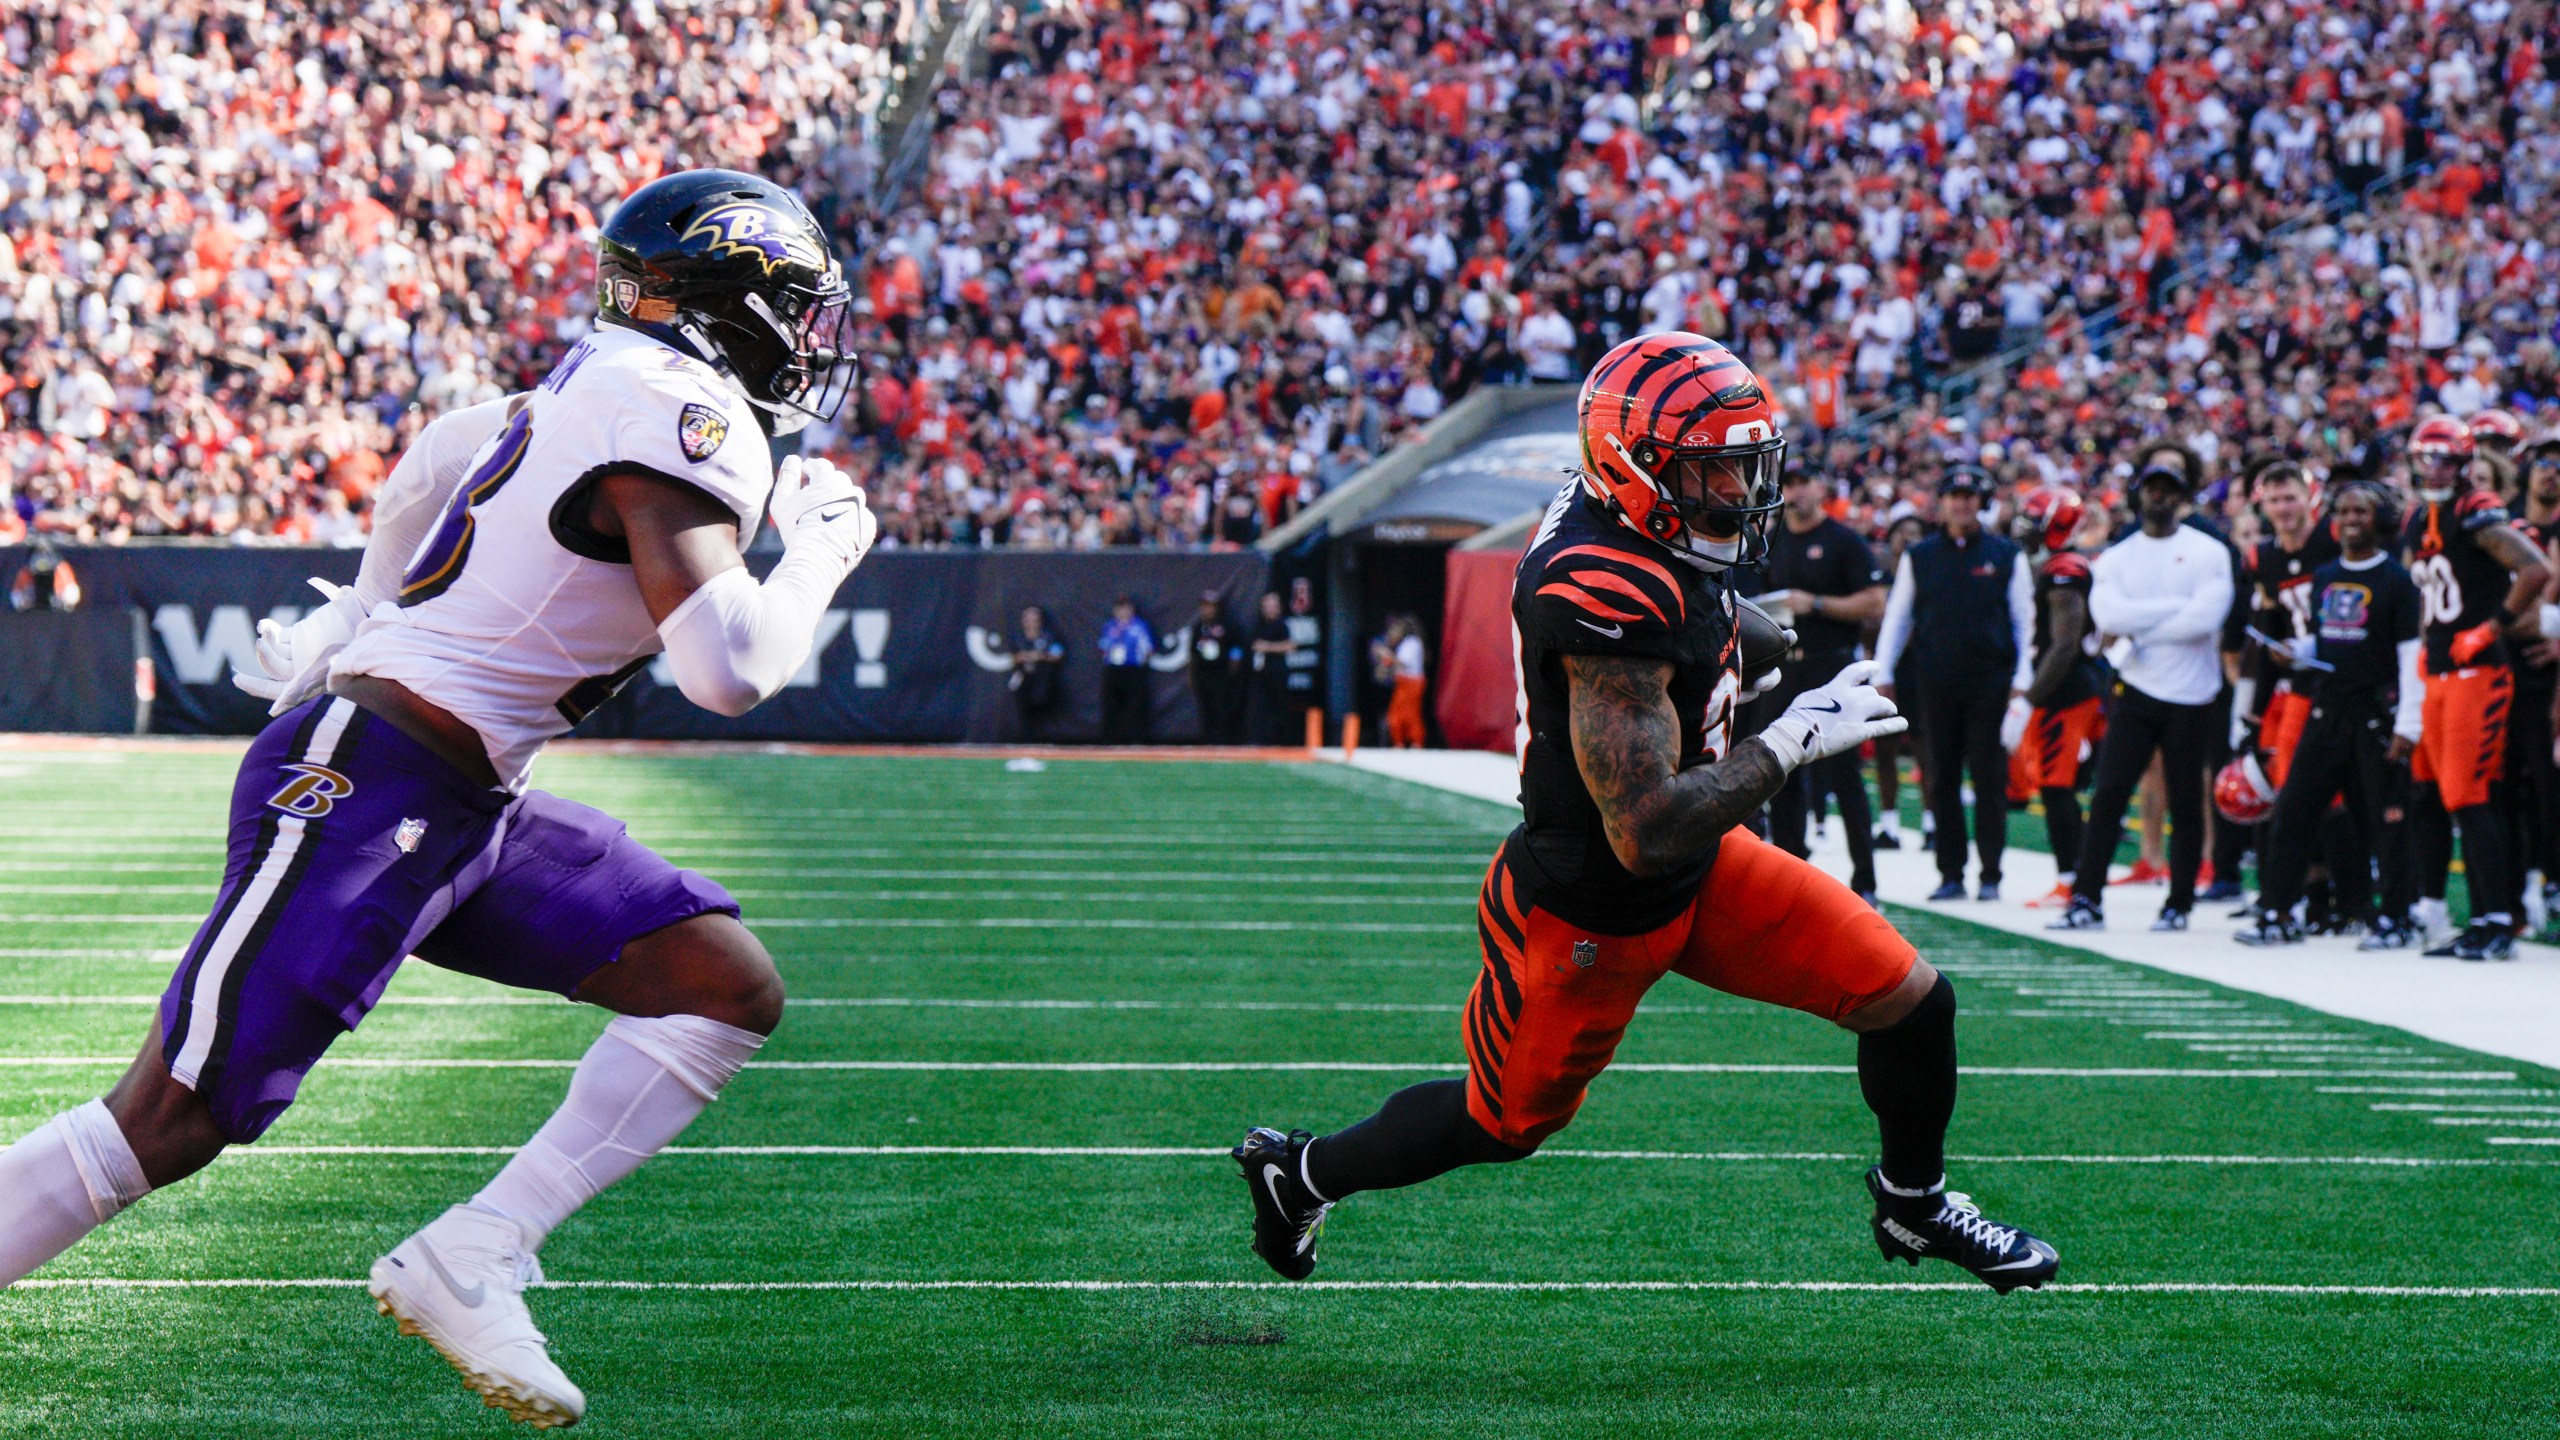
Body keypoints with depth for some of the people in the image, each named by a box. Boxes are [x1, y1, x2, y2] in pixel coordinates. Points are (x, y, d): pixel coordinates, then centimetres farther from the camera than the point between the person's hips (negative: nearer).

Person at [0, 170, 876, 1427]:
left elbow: (445, 451, 31)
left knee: (728, 989, 1)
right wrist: (823, 553, -6)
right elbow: (729, 669, -24)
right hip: (360, 787, -10)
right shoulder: (685, 416, -15)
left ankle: (469, 1262, -2)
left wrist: (368, 615, 43)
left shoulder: (596, 391, 14)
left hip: (466, 807, 10)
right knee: (174, 1121, -11)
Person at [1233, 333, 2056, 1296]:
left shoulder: (1635, 533, -6)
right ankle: (1302, 1174, 42)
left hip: (1697, 872, 8)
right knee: (1503, 1125, 15)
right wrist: (1793, 741, -29)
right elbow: (1647, 832, -36)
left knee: (1910, 1001, 3)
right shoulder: (1608, 599, -35)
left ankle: (1914, 1205, 31)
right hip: (1587, 917, -8)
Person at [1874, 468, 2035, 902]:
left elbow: (2025, 620, 6)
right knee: (1942, 781, 3)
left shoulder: (2006, 557, 5)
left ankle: (1990, 875, 1)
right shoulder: (1919, 557, 9)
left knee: (1989, 780, -3)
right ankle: (1950, 874, 8)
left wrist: (2021, 679, -2)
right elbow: (1896, 617, 14)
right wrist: (1881, 674, 7)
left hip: (1990, 683, -2)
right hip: (1937, 684, 2)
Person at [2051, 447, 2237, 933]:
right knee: (2109, 794, -6)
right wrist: (2176, 607, -13)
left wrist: (2136, 632, -11)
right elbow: (2107, 615, -9)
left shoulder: (2208, 552, 0)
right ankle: (2086, 900, -5)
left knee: (2186, 803, 4)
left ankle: (2179, 905, 12)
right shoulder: (2116, 558, 10)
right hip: (2136, 692, 2)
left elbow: (2206, 618, -15)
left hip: (2191, 697, -2)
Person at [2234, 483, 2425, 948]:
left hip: (2376, 713, -6)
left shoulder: (2396, 580, -5)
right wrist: (2292, 654, 1)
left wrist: (2407, 726, -14)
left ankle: (2396, 917, 6)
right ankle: (2277, 912, 7)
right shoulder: (2323, 578, 13)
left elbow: (2412, 655, -8)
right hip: (2326, 710, 6)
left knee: (2386, 818, -2)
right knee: (2293, 809, 2)